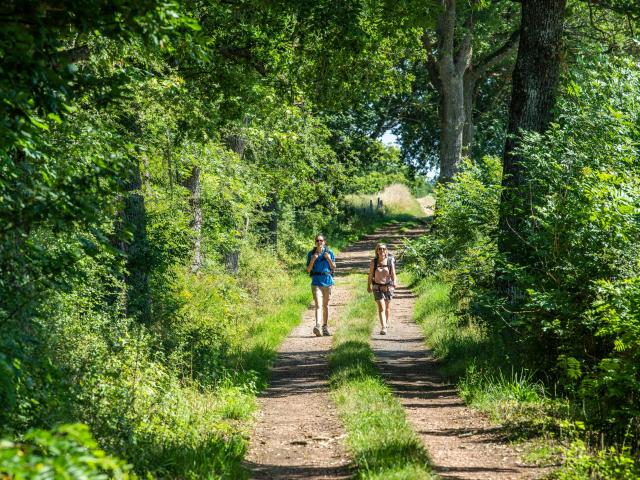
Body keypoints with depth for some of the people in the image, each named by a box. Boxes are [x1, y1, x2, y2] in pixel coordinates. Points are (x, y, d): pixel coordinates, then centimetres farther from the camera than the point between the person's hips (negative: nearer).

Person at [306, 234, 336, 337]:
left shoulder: (329, 253, 5)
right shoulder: (311, 254, 4)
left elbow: (334, 268, 6)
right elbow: (308, 270, 3)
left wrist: (329, 259, -9)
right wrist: (313, 260, -11)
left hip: (327, 281, 2)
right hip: (316, 281, -2)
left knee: (325, 305, 11)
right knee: (318, 305, -16)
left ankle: (325, 327, 21)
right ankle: (317, 326, -30)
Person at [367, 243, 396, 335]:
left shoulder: (390, 261, -2)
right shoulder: (374, 261, -2)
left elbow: (393, 273, -10)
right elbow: (370, 275, 7)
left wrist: (394, 282, -27)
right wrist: (368, 286, 13)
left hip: (388, 286, 1)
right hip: (377, 287, -1)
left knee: (387, 306, 15)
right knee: (381, 307, -13)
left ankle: (387, 323, 38)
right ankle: (383, 328, -20)